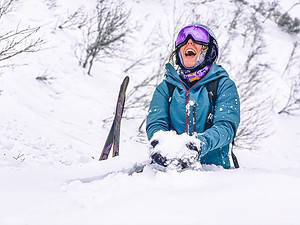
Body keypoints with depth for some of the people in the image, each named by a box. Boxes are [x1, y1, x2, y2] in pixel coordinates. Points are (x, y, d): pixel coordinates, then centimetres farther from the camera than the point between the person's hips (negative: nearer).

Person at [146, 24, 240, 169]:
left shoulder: (224, 85, 9)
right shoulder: (165, 88, 17)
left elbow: (226, 126, -6)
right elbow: (155, 123, 5)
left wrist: (202, 143, -27)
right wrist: (159, 143, -21)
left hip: (213, 168, -3)